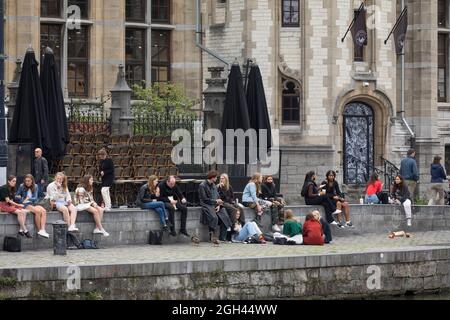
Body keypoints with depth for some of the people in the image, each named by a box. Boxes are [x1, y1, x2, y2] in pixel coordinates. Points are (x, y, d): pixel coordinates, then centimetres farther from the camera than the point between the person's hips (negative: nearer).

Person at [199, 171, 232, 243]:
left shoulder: (214, 185, 20)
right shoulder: (202, 186, -4)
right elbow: (205, 199, -10)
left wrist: (219, 205, -1)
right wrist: (216, 201, -6)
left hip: (215, 205, 7)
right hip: (207, 205, -7)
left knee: (225, 217, -15)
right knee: (214, 217, -33)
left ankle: (222, 238, -11)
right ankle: (213, 237, -26)